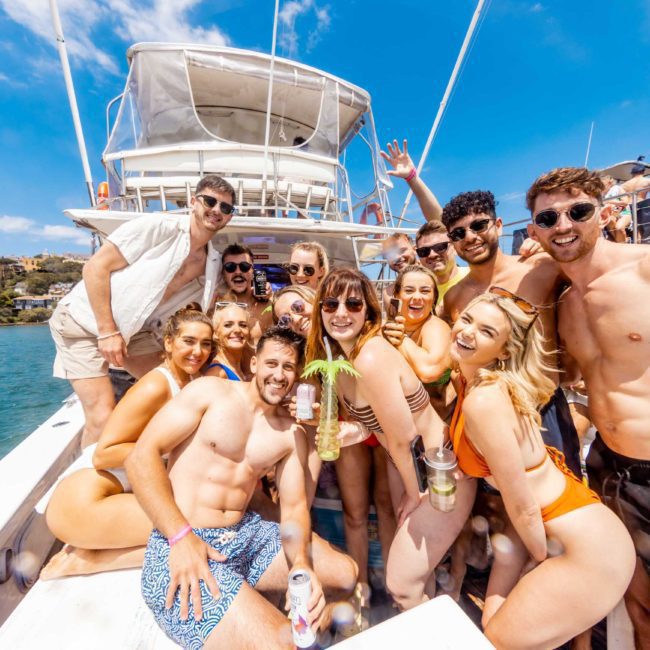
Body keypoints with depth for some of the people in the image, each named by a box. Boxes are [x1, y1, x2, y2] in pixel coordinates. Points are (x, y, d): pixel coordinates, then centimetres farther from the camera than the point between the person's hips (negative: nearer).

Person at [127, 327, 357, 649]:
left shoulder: (292, 434, 6)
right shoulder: (210, 391, -7)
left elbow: (294, 506, 4)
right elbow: (142, 454, -12)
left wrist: (301, 564, -16)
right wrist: (181, 535, -22)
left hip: (247, 535, 6)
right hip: (181, 546, -6)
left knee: (346, 574, 3)